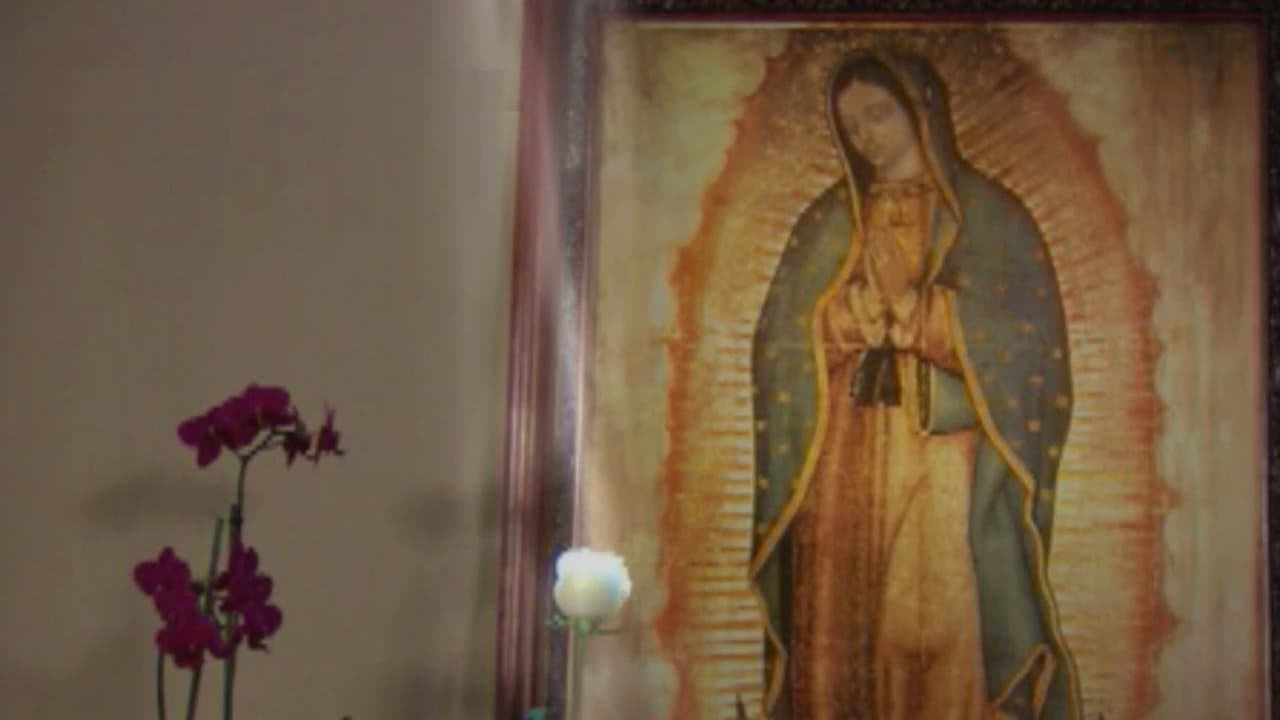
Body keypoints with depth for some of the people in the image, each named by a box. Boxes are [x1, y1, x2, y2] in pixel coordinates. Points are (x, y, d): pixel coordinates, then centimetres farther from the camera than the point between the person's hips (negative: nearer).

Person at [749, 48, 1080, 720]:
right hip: (843, 456, 3)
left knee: (940, 625, -10)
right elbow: (783, 338, 8)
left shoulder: (989, 215, 7)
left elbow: (1026, 336, -3)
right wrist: (847, 319, -10)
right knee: (839, 622, -2)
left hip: (944, 452, -3)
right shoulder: (826, 222, 16)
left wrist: (914, 317, -7)